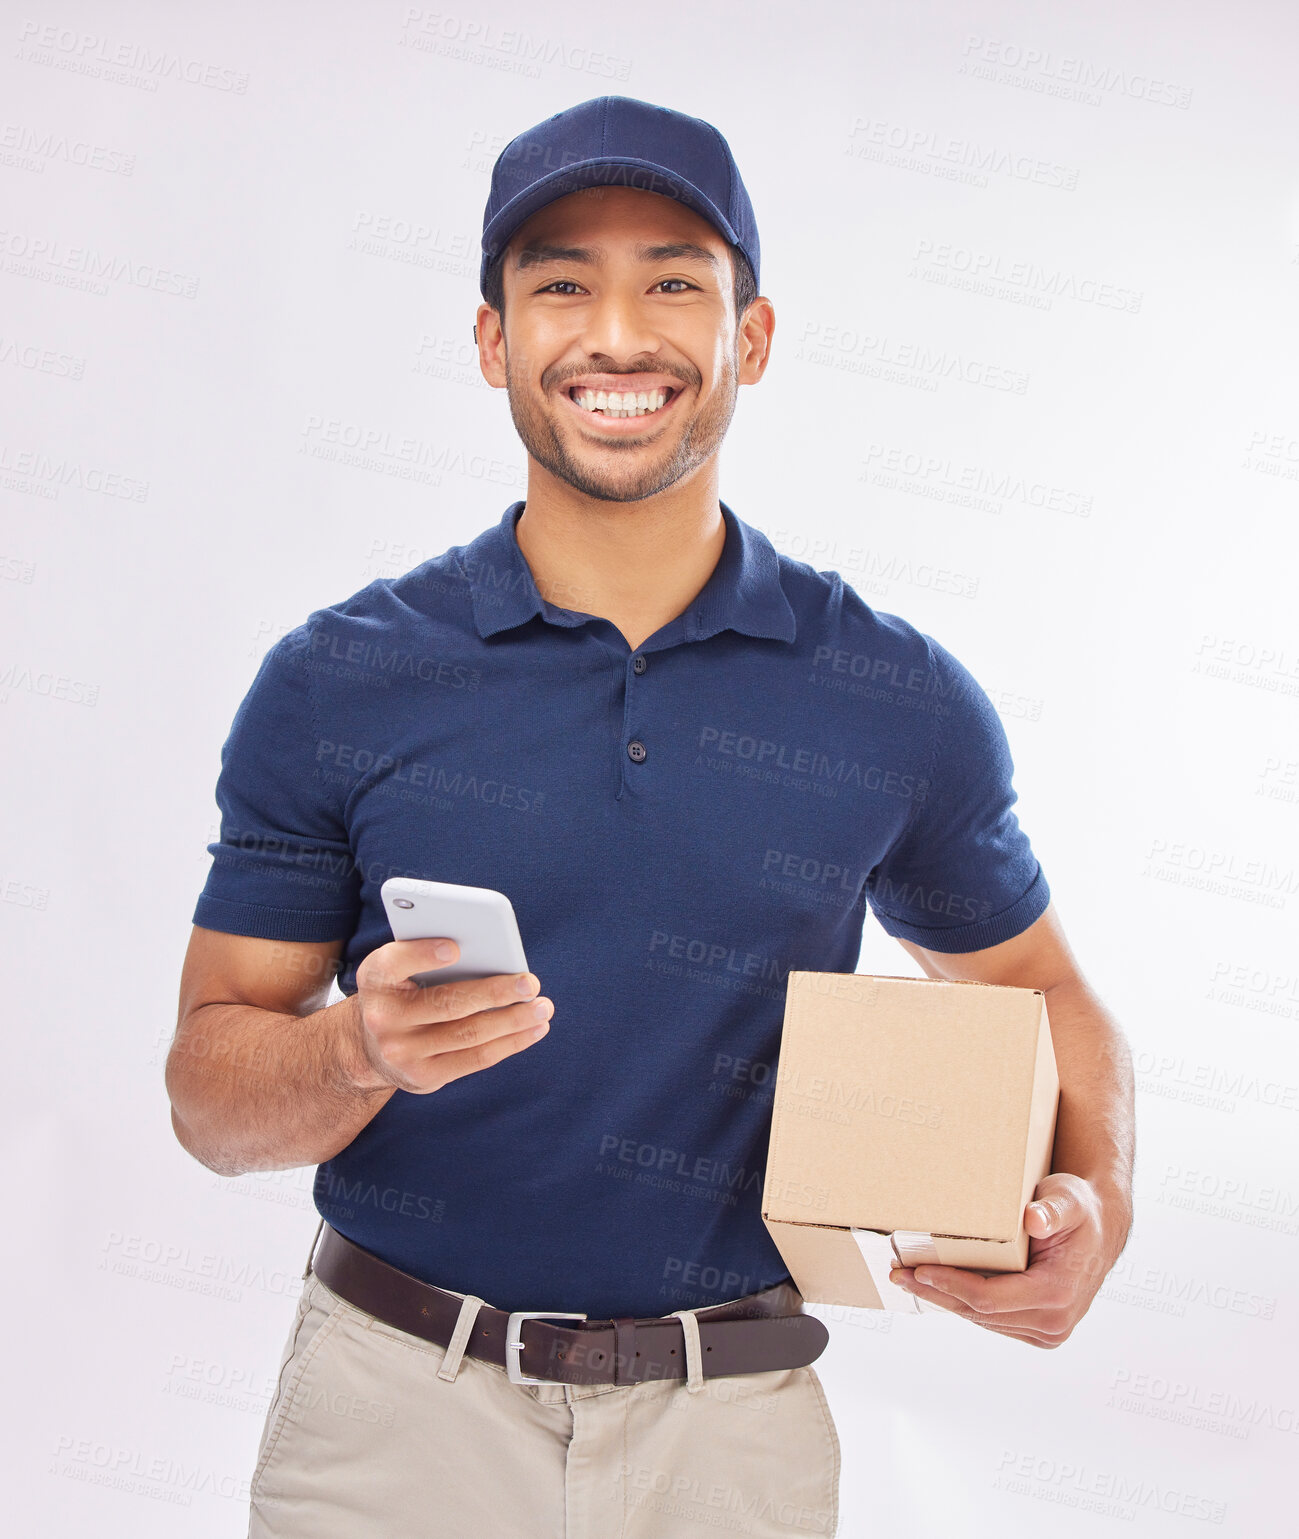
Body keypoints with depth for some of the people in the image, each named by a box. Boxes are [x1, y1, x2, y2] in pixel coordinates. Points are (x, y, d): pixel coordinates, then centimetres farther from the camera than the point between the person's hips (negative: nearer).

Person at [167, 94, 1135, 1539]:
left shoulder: (905, 705, -5)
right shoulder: (334, 686, -7)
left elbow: (1033, 988, 10)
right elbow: (208, 1086, -4)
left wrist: (1092, 1199, -9)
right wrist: (360, 1051, -25)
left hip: (733, 1422, 1)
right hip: (396, 1411, 0)